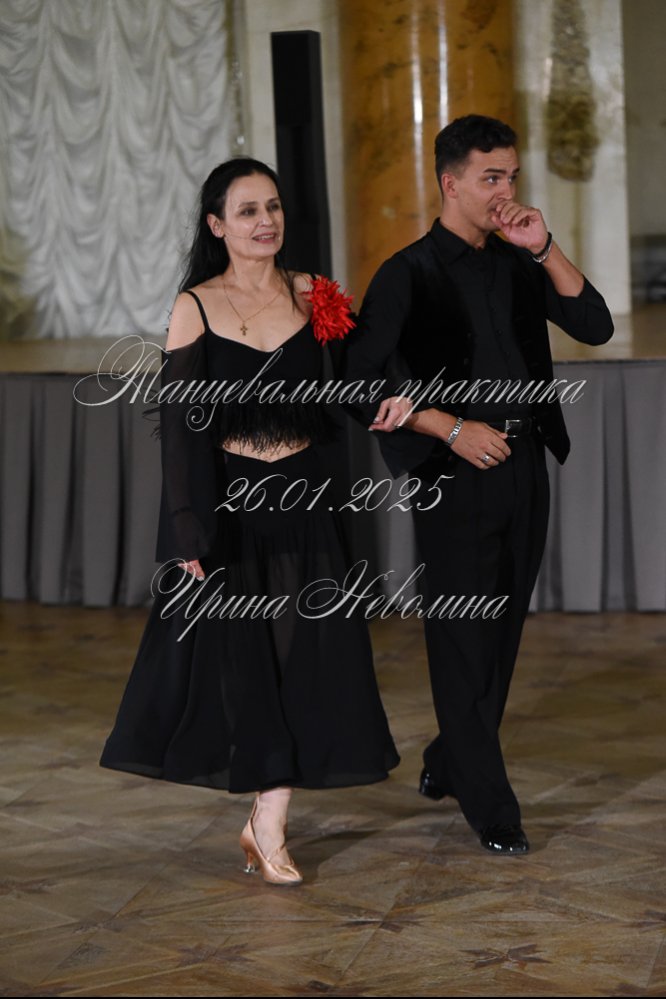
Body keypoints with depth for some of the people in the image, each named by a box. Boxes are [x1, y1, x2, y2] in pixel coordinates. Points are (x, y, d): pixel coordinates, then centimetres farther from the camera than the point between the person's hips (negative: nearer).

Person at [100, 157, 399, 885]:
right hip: (227, 503, -3)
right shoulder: (196, 306, -5)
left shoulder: (312, 296, 5)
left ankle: (267, 824, 11)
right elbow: (178, 424, -7)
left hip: (301, 503, 3)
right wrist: (187, 537, -12)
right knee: (237, 658, 4)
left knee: (304, 661, 0)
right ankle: (267, 822, 23)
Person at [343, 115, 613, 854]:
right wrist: (453, 430, -15)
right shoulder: (409, 275, -5)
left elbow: (594, 326, 2)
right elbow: (367, 377, -9)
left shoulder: (518, 265, 10)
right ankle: (488, 806, 4)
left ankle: (448, 763, 30)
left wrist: (545, 249, -8)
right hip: (455, 474, -6)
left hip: (523, 462, 6)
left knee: (501, 629, 12)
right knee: (464, 640, -2)